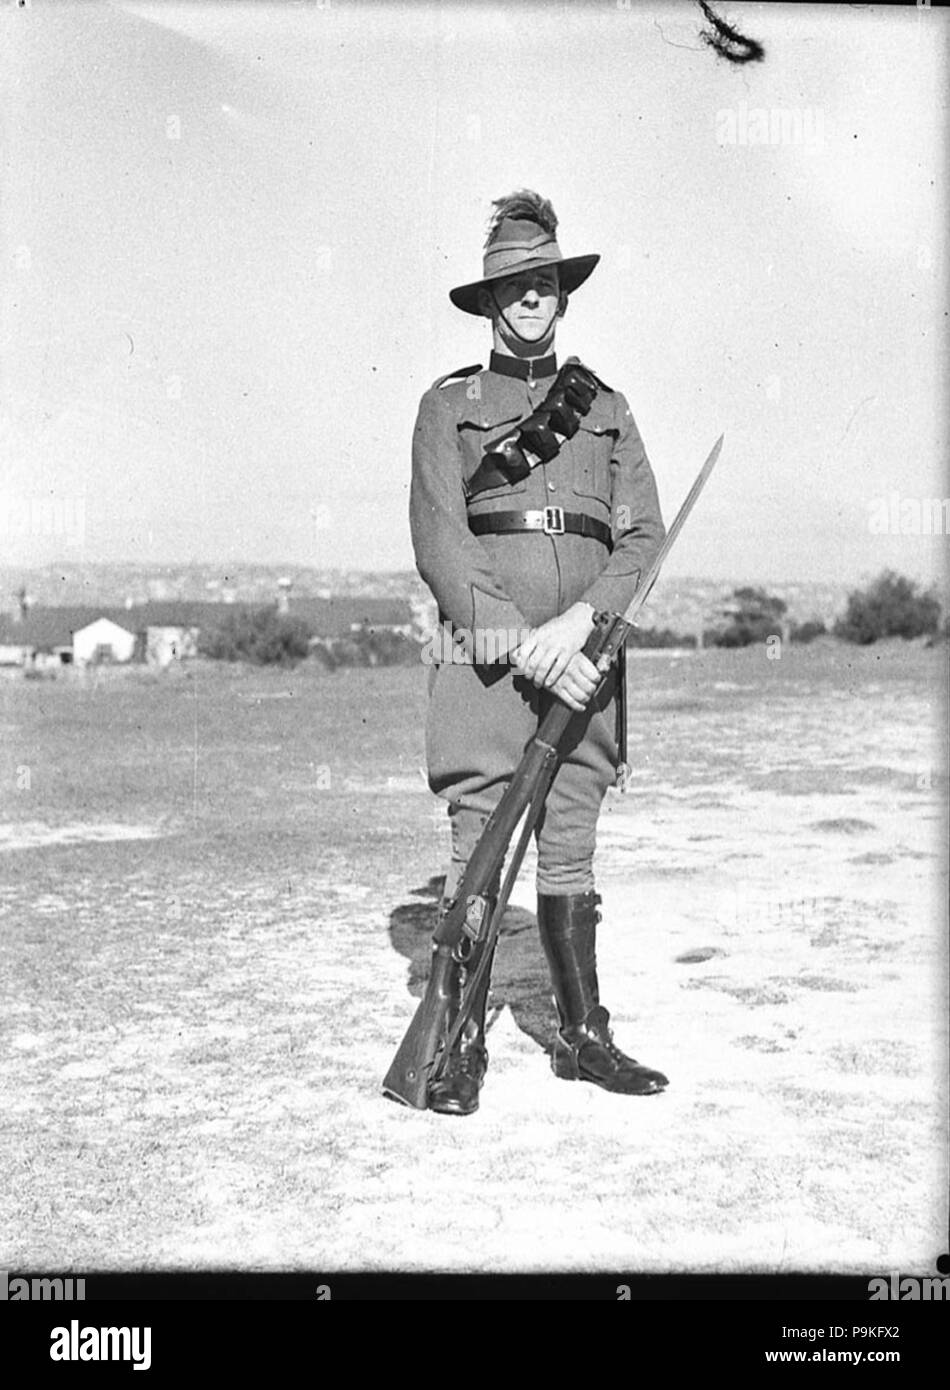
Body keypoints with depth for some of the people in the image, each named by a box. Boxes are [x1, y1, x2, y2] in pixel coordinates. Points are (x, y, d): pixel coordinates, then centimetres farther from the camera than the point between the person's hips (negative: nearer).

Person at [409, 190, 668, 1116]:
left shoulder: (605, 408, 18)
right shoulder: (449, 405, 9)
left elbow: (643, 538, 7)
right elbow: (438, 543, -2)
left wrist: (577, 623, -11)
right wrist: (521, 643, -13)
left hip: (582, 654, 3)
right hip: (485, 653, -2)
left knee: (571, 854, 8)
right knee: (479, 851, -4)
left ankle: (583, 1034, 16)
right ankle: (460, 1046, 4)